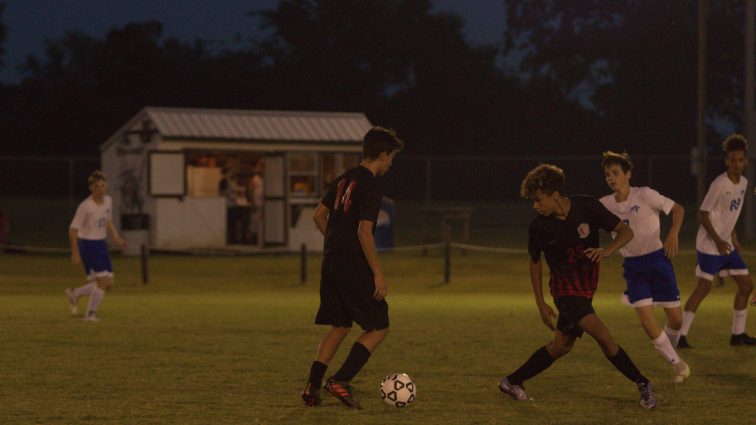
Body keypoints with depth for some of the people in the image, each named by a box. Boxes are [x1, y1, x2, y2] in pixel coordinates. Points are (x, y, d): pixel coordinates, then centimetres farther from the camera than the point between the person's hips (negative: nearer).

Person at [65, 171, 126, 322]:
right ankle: (91, 313, 0)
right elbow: (73, 229, -15)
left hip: (101, 244, 8)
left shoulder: (108, 201, 3)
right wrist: (75, 253, -18)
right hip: (88, 245, -8)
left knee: (107, 283, 7)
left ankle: (75, 294, 27)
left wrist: (116, 237, 7)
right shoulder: (85, 206, -18)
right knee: (103, 280, -14)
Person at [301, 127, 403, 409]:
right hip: (354, 266, -9)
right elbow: (364, 232, -20)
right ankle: (340, 380, -8)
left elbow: (318, 215, 18)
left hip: (331, 262, 9)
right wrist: (378, 274, -17)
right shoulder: (371, 187, -14)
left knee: (340, 327, 16)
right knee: (379, 327, 1)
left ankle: (312, 386, 8)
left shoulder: (344, 180, 12)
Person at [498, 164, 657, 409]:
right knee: (603, 337, -19)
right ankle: (642, 384, -6)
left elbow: (625, 232, -9)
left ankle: (512, 382, 25)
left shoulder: (587, 207, -13)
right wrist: (541, 304, 4)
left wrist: (607, 251, -29)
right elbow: (535, 262, 4)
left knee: (562, 345, 8)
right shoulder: (539, 226, -11)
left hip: (586, 287, 3)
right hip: (565, 289, -3)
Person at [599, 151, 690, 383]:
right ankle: (677, 364, 5)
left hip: (657, 259, -2)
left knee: (675, 319, 2)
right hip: (633, 267, 2)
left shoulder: (644, 195, -10)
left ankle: (671, 350, 34)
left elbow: (678, 209, -4)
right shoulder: (605, 205, 0)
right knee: (646, 320, -12)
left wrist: (673, 234, -19)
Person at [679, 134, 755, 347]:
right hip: (709, 244, -8)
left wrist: (733, 237, 15)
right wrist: (717, 240, -20)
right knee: (704, 287, -12)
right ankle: (681, 335, -9)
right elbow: (702, 213, -16)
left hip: (726, 244, 8)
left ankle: (738, 333, 18)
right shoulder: (719, 184, -18)